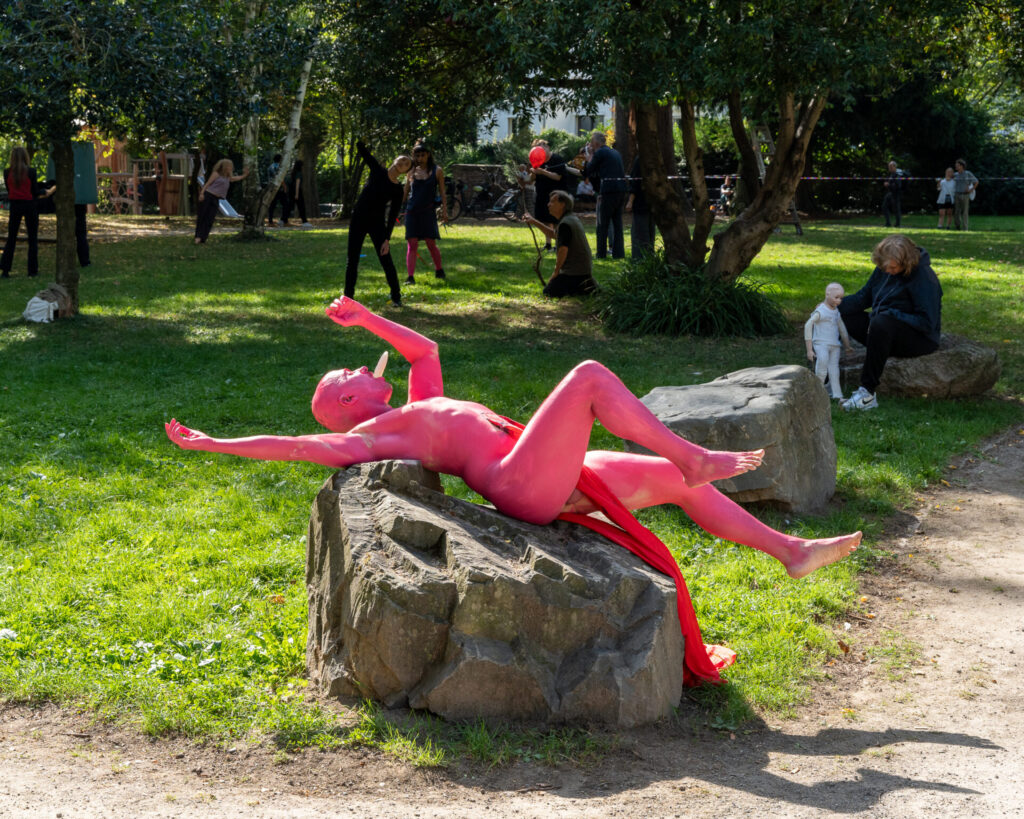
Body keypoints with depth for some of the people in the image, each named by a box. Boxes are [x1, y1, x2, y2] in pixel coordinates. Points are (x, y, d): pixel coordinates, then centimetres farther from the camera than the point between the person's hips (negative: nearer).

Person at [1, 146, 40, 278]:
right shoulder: (30, 172, -12)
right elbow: (36, 192, -6)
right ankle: (32, 270, 7)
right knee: (33, 239, 8)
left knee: (11, 238, 10)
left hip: (14, 205, 3)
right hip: (29, 205, -3)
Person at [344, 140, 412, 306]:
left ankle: (396, 297, 10)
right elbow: (361, 149, 0)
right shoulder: (377, 170, 1)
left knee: (386, 260, -3)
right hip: (358, 219, 2)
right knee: (352, 259, 4)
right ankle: (348, 296, 14)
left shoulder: (398, 190, -2)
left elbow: (392, 217, -5)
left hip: (377, 224, -2)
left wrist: (387, 239, -10)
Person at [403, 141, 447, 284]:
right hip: (412, 212, 2)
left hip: (428, 212, -2)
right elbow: (405, 192, 15)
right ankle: (410, 277, -7)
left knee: (431, 244, -2)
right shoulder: (411, 171, 8)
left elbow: (442, 192, 4)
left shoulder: (437, 171, 2)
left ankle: (439, 271, 21)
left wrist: (444, 210, -3)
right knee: (411, 244, -5)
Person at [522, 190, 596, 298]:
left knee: (549, 292, -8)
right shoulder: (572, 218, 13)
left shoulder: (565, 224, -20)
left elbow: (563, 250, -24)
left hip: (574, 271, -10)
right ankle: (584, 284, 10)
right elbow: (554, 234, 27)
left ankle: (582, 287, -10)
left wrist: (556, 272, -13)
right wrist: (534, 221, 22)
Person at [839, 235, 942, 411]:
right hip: (883, 330, 8)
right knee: (840, 315, -2)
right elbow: (863, 296, 13)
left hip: (919, 338, -8)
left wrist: (890, 314, -24)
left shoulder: (924, 277, -19)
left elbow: (927, 323, -23)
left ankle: (868, 393, -37)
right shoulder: (883, 270, 3)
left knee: (882, 323, -38)